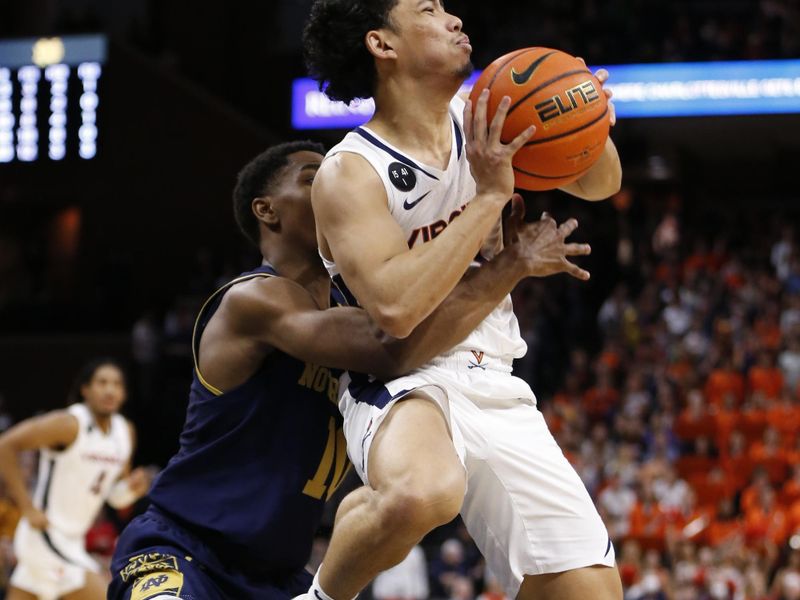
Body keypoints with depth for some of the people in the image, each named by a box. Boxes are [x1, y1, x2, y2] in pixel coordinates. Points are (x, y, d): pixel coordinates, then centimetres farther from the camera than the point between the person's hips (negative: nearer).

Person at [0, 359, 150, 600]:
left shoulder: (125, 432, 7)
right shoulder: (69, 424, -16)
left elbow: (116, 497, 17)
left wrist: (132, 487, -7)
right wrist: (27, 508, -18)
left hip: (72, 541, 8)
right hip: (46, 533, -8)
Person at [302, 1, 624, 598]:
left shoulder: (479, 120, 3)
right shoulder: (350, 173, -14)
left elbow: (600, 184, 15)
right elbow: (396, 307, -28)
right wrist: (491, 197, -26)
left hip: (498, 392, 6)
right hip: (403, 385, -6)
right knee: (421, 493, -41)